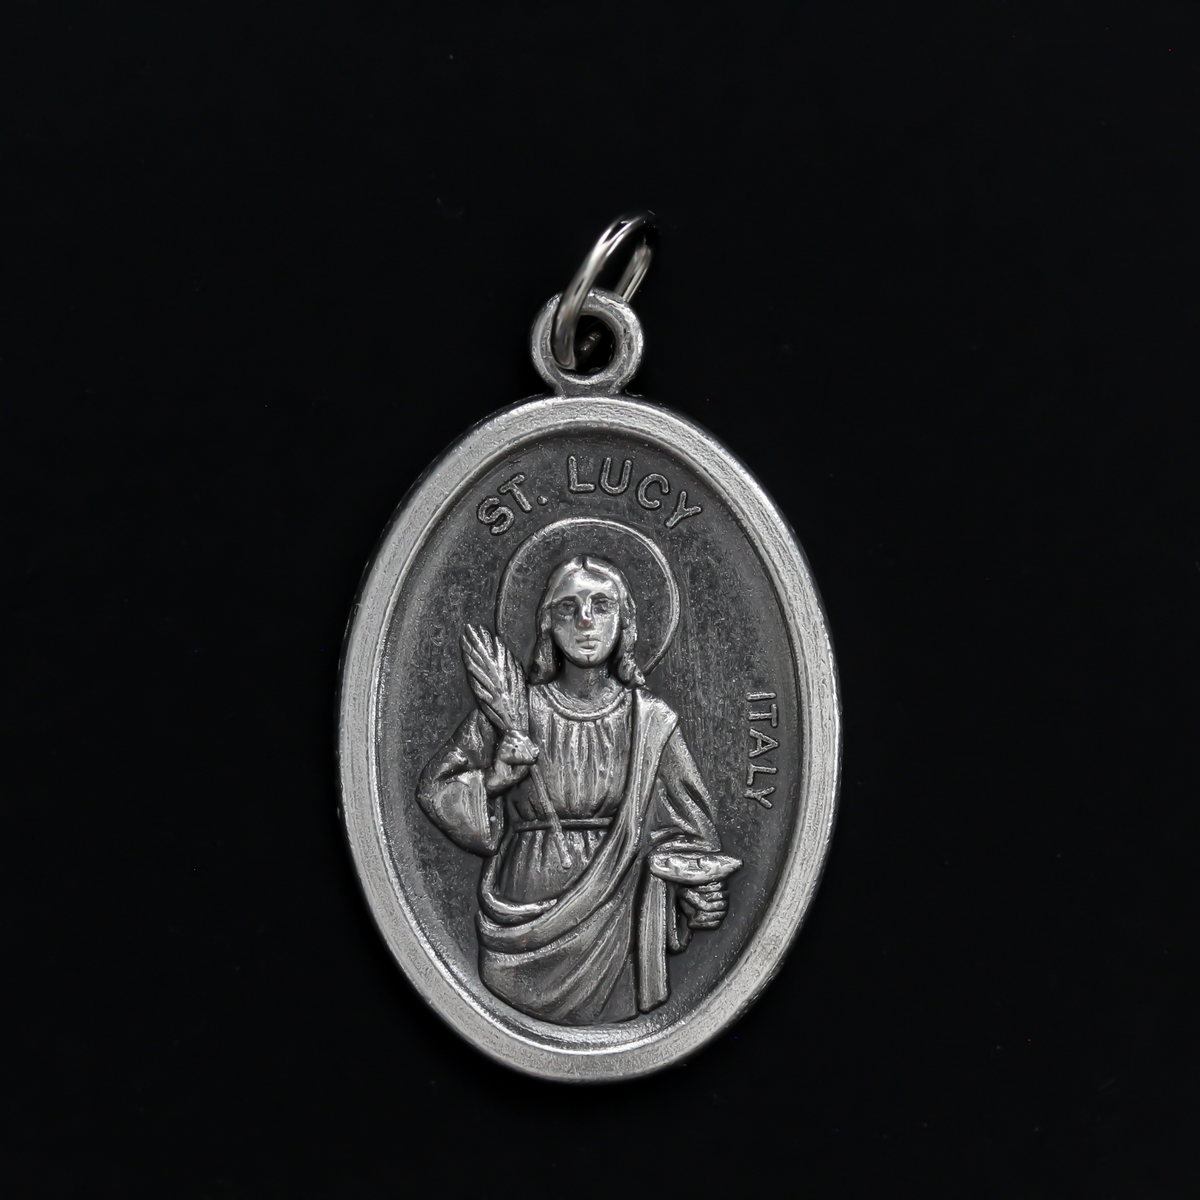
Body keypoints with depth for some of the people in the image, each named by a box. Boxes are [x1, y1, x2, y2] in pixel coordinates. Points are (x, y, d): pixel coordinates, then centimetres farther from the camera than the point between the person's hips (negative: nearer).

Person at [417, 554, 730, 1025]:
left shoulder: (650, 720, 2)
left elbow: (683, 828, 8)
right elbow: (433, 786, 7)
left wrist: (702, 897, -6)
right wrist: (494, 781, -10)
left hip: (612, 911, 1)